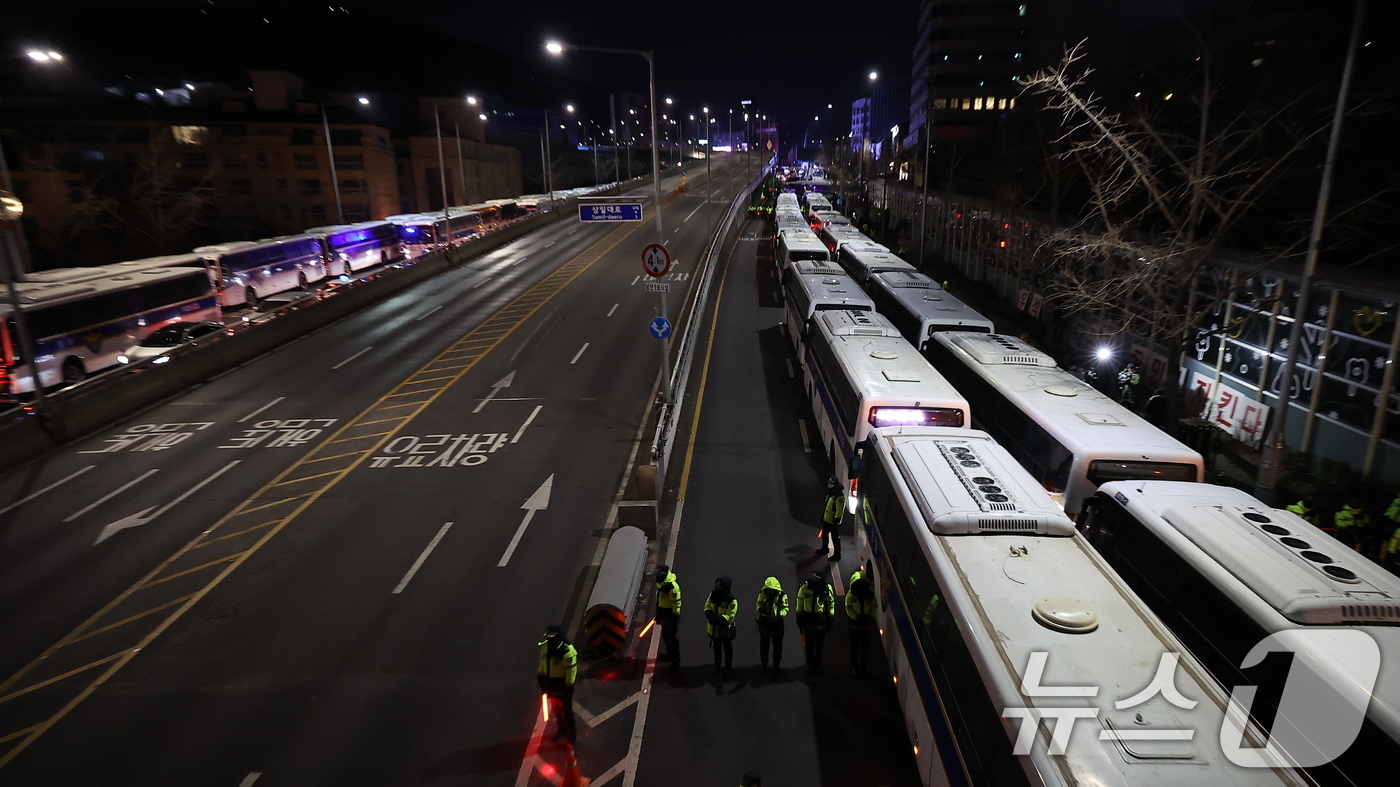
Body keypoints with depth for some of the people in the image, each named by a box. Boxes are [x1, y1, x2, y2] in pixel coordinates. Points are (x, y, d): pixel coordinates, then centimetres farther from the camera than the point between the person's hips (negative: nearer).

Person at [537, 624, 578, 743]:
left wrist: (569, 688, -19)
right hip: (551, 683, 7)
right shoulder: (545, 647, -9)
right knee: (557, 708, 25)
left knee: (567, 710, 11)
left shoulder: (567, 652, -31)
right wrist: (541, 677, 12)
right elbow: (542, 663, 7)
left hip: (563, 685, -6)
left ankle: (571, 733, 31)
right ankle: (562, 729, 47)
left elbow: (571, 671, -24)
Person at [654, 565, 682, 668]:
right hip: (663, 615, 9)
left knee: (671, 637, 3)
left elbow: (676, 604, -24)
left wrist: (675, 618, -19)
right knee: (665, 636, 23)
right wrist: (658, 614, 20)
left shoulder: (673, 587, -30)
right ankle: (670, 653, 43)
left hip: (670, 617, -9)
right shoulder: (661, 583, -1)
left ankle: (676, 659, 18)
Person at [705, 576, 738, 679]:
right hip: (714, 628, 6)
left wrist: (717, 619, -35)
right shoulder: (713, 594, -11)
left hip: (725, 629, -6)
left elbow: (729, 616, -26)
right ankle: (717, 665, 48)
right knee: (716, 647, 26)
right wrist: (710, 615, -20)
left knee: (727, 649, 15)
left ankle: (728, 669, 33)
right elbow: (707, 606, -1)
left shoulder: (732, 601, -28)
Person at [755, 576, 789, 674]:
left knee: (777, 646, 12)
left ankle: (776, 666, 30)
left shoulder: (782, 595, -15)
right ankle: (764, 664, 35)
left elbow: (785, 608, -14)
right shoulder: (762, 593, -10)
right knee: (764, 645, 16)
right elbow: (758, 604, -4)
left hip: (777, 624, -1)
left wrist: (780, 616, -33)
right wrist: (760, 608, -28)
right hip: (764, 623, 2)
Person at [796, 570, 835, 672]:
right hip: (808, 620, 0)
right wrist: (799, 617, 4)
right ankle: (810, 662, 33)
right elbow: (800, 602, -2)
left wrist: (830, 620, 0)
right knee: (809, 644, 12)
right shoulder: (804, 588, -17)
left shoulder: (826, 590, -17)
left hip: (821, 621, 0)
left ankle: (817, 664, 34)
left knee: (819, 644, 15)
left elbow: (831, 603, -2)